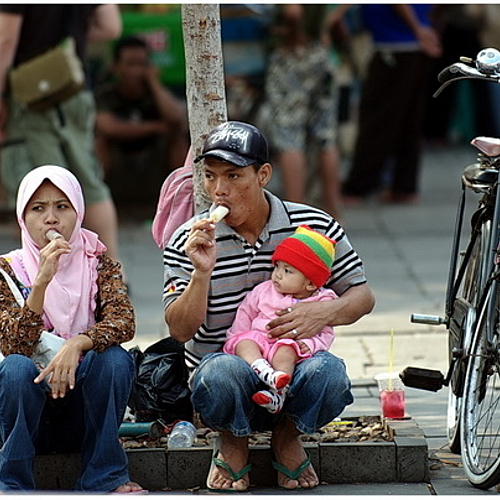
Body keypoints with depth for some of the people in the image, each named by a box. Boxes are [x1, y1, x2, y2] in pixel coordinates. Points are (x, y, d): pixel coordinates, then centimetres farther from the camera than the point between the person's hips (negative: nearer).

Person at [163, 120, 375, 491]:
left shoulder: (314, 226, -1)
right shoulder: (187, 242, -4)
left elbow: (362, 296, 6)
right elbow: (180, 330, -9)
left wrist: (324, 313, -17)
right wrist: (202, 273, -25)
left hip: (293, 367, 1)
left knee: (327, 373, -33)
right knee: (222, 370, -37)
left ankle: (288, 437, 2)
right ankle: (233, 443, -1)